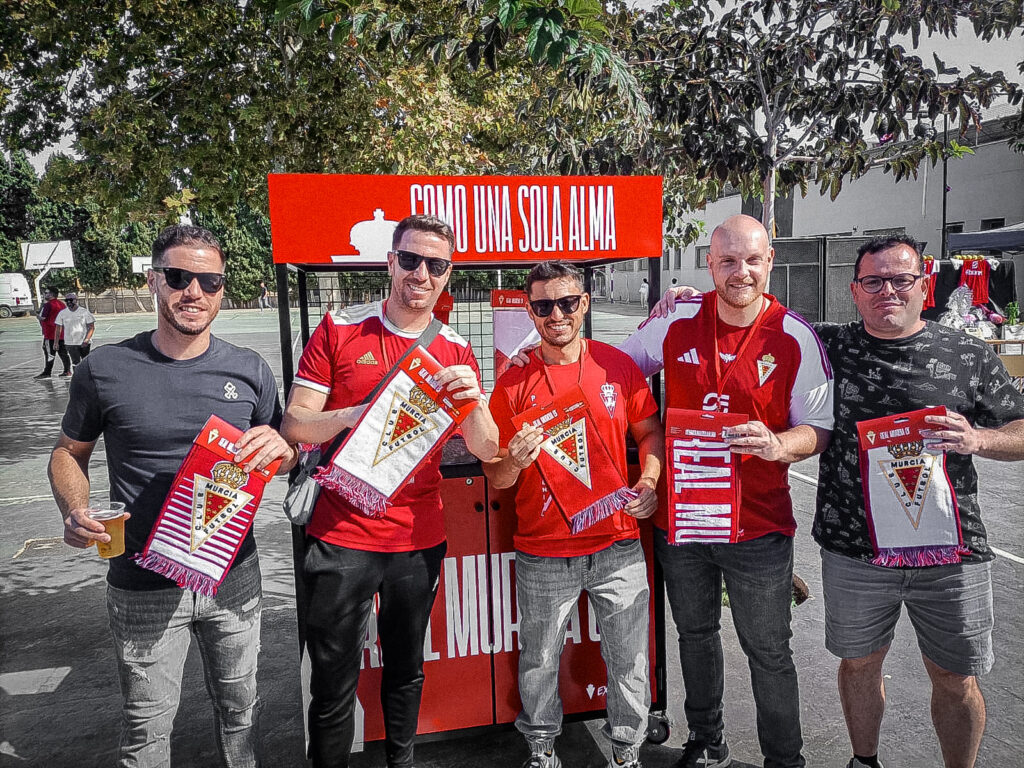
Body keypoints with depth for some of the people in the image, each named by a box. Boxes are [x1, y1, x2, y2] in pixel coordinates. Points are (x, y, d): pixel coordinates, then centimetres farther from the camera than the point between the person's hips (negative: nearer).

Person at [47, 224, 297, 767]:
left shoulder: (250, 370, -2)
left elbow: (286, 455, 7)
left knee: (239, 705, 20)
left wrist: (280, 448, -17)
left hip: (234, 578, 2)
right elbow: (69, 451, 8)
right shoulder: (105, 370, -6)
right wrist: (75, 510, -11)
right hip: (143, 586, -1)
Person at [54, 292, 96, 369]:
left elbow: (92, 327, -3)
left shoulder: (84, 312, -1)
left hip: (84, 343, 0)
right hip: (70, 343, 0)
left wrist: (87, 339, -15)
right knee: (76, 362, -10)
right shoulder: (62, 313, 5)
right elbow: (58, 329, 10)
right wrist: (56, 342, 3)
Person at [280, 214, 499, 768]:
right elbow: (294, 426, -5)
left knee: (407, 669, 20)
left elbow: (486, 450, 1)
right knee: (334, 681, 7)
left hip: (419, 539, 3)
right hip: (342, 538, -2)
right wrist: (358, 413, -23)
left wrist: (473, 397, -18)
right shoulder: (340, 331, -4)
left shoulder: (455, 351, 3)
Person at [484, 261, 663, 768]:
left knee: (628, 660, 12)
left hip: (617, 544, 1)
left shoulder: (619, 366, 0)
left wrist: (649, 482, -7)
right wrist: (515, 462, -22)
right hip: (543, 554, -1)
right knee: (539, 661, 14)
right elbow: (495, 477, 0)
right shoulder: (514, 383, -4)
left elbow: (649, 432, 10)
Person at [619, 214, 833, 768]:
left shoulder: (795, 338, -8)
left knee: (768, 652, 8)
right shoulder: (676, 322, -2)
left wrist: (777, 445, -25)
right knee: (695, 635, 20)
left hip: (757, 525, -3)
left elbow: (819, 429, -5)